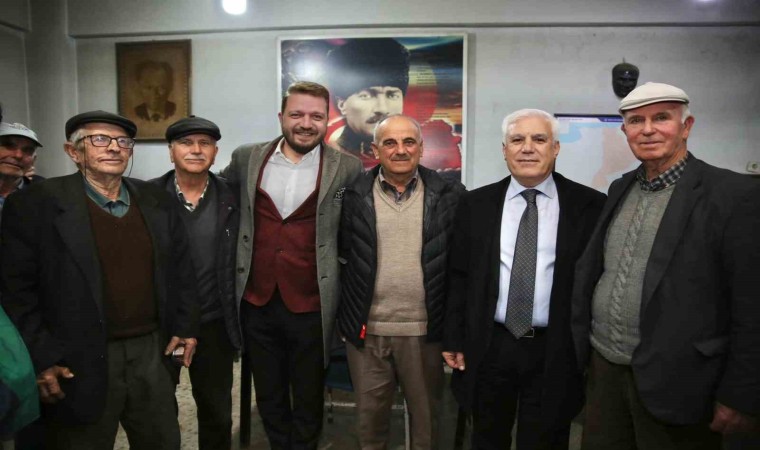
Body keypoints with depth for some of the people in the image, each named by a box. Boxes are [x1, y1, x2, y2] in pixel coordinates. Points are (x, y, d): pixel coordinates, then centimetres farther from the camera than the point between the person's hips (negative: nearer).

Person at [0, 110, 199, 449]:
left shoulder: (156, 201, 6)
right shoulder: (36, 205, -8)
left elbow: (180, 269, 11)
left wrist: (185, 326, 7)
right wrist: (40, 358, -11)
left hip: (153, 352, 4)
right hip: (80, 364, -4)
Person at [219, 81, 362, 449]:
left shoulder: (346, 168, -6)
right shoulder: (247, 158, 2)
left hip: (311, 305, -2)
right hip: (256, 301, 3)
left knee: (308, 400, 16)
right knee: (268, 398, 20)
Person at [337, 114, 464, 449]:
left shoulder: (449, 194, -2)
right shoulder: (354, 194, -1)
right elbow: (341, 255, 3)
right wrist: (346, 316, 1)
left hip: (424, 330, 0)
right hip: (366, 329, 1)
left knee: (426, 415, 18)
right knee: (370, 415, 17)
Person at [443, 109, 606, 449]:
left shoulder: (590, 205, -4)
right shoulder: (475, 205, 1)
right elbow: (458, 277, 4)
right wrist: (453, 339, 2)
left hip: (555, 353, -1)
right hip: (487, 349, 2)